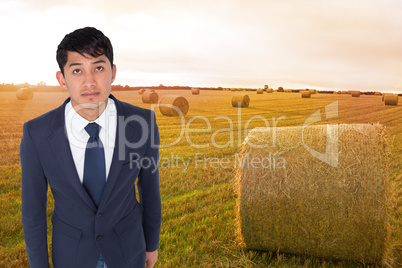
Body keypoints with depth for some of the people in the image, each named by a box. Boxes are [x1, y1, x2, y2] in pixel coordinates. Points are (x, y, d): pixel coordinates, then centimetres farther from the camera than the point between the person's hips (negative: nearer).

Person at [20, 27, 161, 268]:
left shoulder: (142, 123, -24)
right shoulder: (37, 134, -24)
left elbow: (150, 187, -8)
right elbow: (33, 205, -10)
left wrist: (152, 243, 5)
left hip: (126, 245, 1)